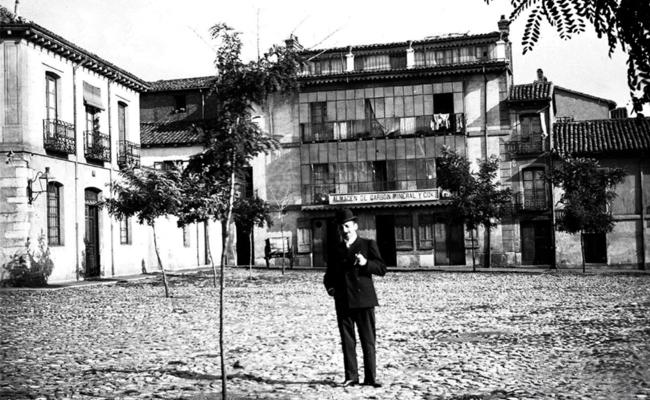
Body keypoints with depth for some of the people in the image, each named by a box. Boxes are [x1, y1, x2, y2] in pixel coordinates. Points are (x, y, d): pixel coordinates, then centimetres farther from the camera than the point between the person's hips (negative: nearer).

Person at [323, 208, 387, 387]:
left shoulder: (368, 244, 6)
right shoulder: (336, 250, 16)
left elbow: (382, 269, -1)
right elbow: (329, 274, 24)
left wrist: (365, 263, -18)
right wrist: (329, 287, 4)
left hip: (364, 300, -3)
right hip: (342, 302, 3)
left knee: (368, 340, -1)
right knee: (347, 341, 4)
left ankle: (370, 377, 4)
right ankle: (351, 376, 10)